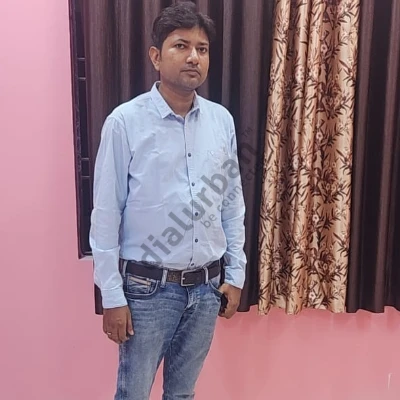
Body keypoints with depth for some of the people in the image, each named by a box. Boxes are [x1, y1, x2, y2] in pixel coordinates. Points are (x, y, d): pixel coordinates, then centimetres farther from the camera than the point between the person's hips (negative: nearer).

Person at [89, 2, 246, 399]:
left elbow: (233, 202, 6)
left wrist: (235, 274, 7)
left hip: (206, 287, 4)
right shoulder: (125, 123, -13)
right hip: (148, 288, -3)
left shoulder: (222, 121, 0)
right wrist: (112, 296, -8)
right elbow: (106, 215, -10)